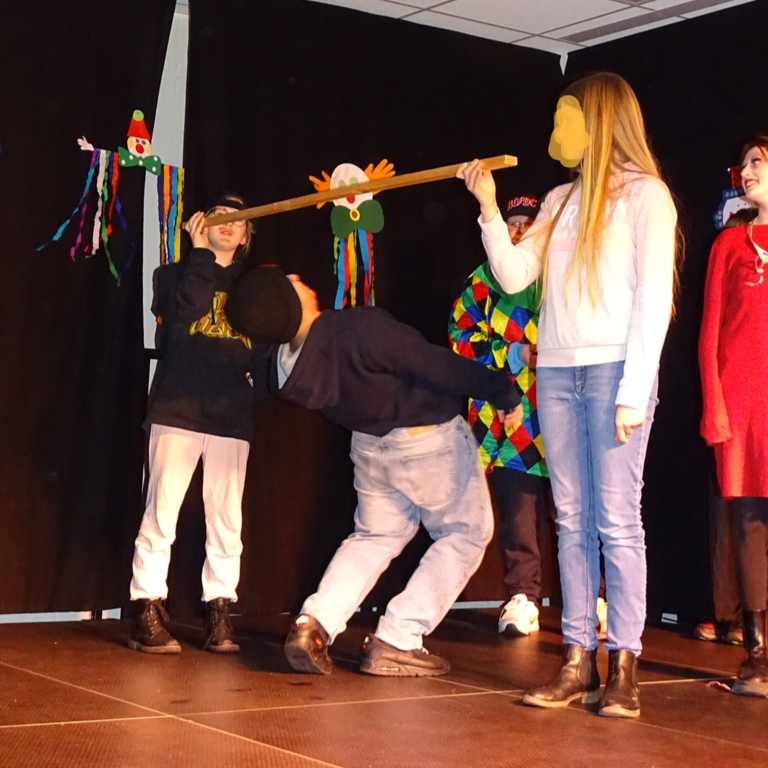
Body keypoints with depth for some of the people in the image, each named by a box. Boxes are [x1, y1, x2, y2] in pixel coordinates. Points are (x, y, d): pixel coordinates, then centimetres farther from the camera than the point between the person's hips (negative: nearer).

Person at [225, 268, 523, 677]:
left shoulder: (287, 362, -12)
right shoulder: (362, 329, -33)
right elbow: (441, 367, -26)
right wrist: (504, 393, -15)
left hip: (369, 442, 6)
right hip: (429, 439, -6)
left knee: (375, 535, 26)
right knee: (465, 534, 12)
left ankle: (314, 621, 5)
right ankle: (395, 642, 4)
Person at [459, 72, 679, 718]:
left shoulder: (644, 194, 1)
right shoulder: (560, 200, 19)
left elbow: (653, 296, -6)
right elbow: (514, 276, 14)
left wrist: (634, 390, -14)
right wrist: (488, 207, 7)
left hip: (615, 369, -6)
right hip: (556, 372, 6)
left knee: (616, 520, -6)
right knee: (572, 521, 5)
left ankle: (623, 668, 0)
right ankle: (578, 662, 9)